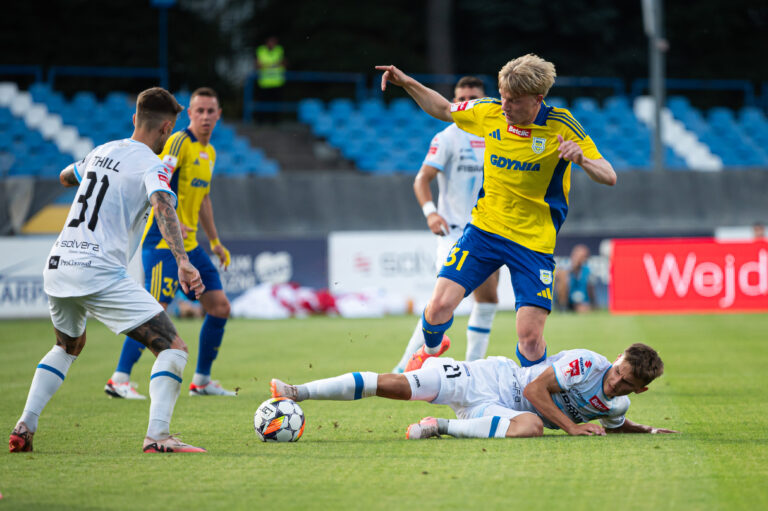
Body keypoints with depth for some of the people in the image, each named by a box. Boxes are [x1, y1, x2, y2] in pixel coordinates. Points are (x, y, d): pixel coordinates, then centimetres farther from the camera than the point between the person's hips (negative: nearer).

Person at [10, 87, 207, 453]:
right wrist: (182, 261, -36)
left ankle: (24, 428, 20)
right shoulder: (151, 165, -4)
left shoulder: (103, 152, 18)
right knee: (172, 348, -6)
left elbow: (65, 177, 38)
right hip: (100, 272, -8)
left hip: (58, 264, 8)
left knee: (68, 346, 33)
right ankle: (158, 435, -23)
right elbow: (163, 207, -24)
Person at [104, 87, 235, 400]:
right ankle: (119, 379, -6)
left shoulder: (209, 152, 17)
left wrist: (215, 242, 28)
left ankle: (202, 381, 15)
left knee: (220, 307, 6)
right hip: (162, 242, -9)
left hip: (190, 244, 9)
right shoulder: (178, 142, -11)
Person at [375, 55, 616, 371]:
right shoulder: (489, 112, -3)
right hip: (484, 228, 3)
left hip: (534, 241, -3)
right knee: (440, 306, -9)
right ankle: (432, 348, 27)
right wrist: (407, 83, 5)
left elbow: (609, 177, -14)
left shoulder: (560, 125, -13)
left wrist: (582, 159, -35)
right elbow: (443, 110, 18)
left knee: (530, 336, -11)